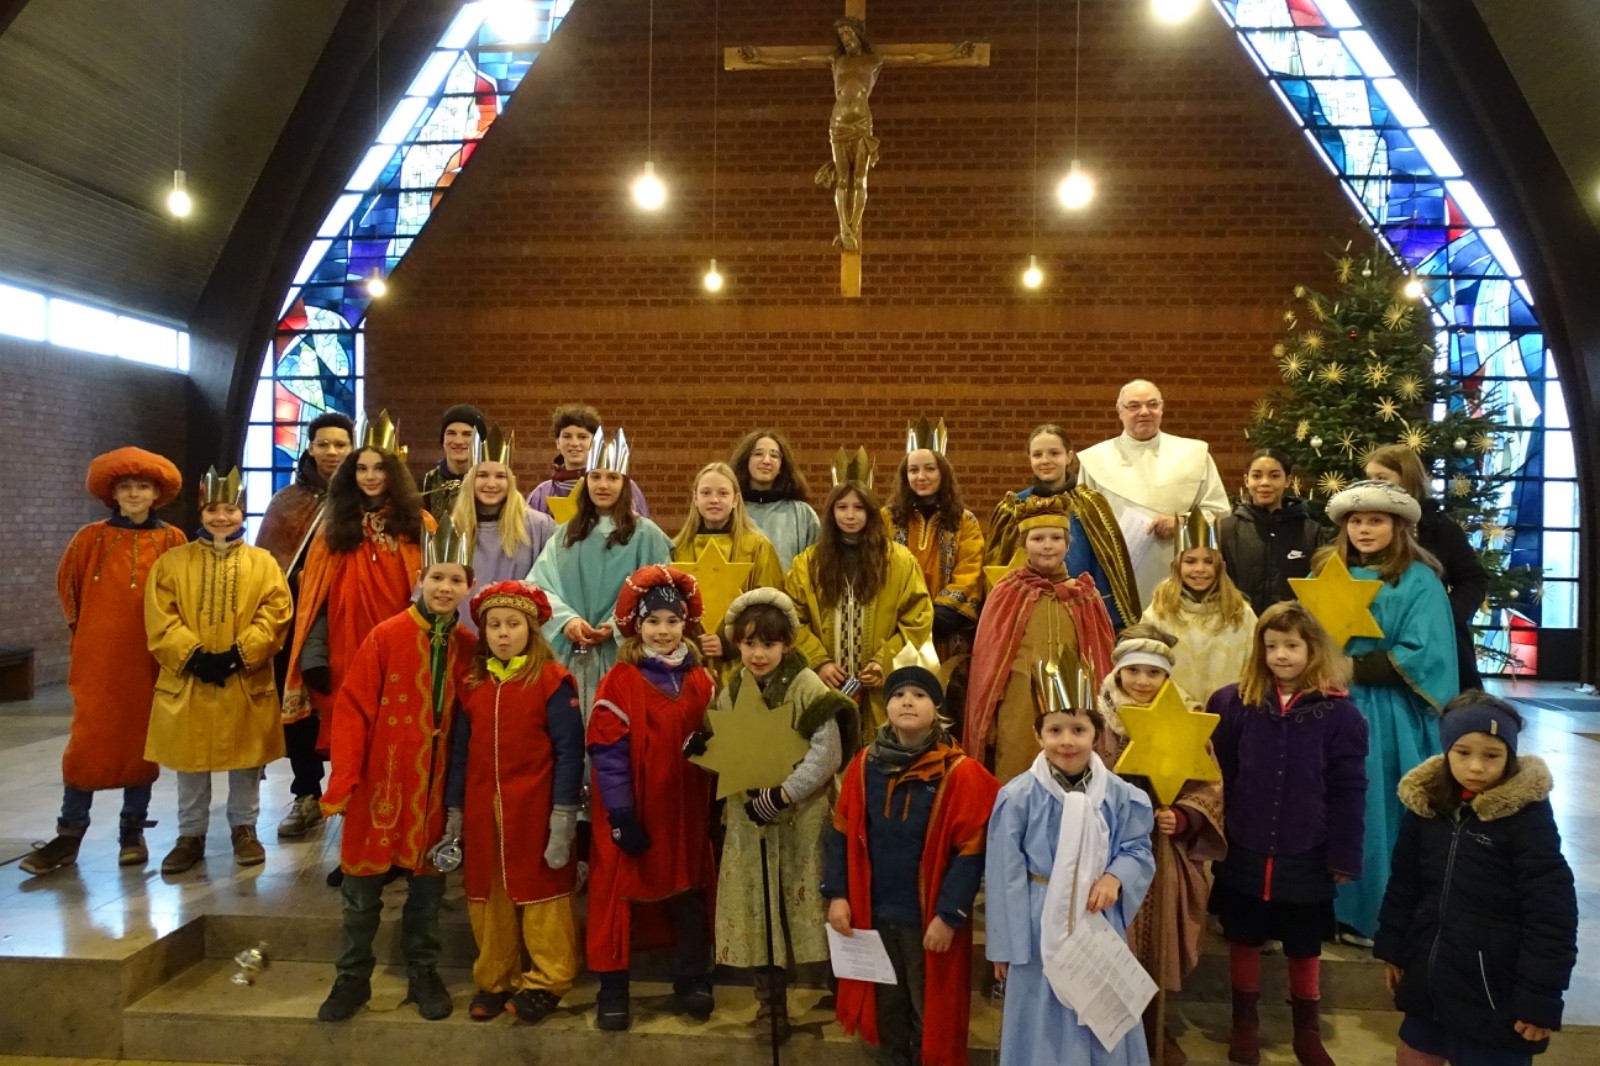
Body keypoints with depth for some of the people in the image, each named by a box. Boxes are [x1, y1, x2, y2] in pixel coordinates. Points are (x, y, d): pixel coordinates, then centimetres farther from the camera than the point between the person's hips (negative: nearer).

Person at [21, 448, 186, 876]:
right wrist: (85, 630, 15)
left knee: (142, 743, 8)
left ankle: (133, 832, 19)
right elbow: (68, 585, 15)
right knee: (87, 743, 2)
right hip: (97, 660, 0)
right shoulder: (91, 538, 1)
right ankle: (69, 835, 12)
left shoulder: (172, 541, -1)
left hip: (151, 661, 0)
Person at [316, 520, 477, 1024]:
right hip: (381, 782, -2)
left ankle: (423, 973, 30)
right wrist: (342, 778, -15)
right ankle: (352, 977, 28)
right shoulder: (385, 636, -9)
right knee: (363, 886, 11)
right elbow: (353, 709, -10)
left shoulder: (467, 647, 0)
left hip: (436, 787, 2)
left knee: (428, 882, 14)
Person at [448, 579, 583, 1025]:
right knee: (487, 897, 14)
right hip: (483, 810, 5)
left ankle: (546, 981, 19)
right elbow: (460, 751, 11)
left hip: (535, 809, -5)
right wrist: (453, 810, 8)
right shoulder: (473, 684, 9)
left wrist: (564, 814, -14)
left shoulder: (553, 680, -7)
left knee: (542, 894, 4)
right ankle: (494, 980, 29)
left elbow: (569, 751, -10)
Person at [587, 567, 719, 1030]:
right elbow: (607, 751, -15)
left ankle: (693, 982, 29)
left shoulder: (699, 680, 3)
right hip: (632, 810, -4)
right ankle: (612, 990, 18)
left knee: (689, 892, 13)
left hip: (685, 809, 4)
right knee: (619, 892, 5)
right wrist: (621, 813, -18)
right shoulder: (620, 681, -11)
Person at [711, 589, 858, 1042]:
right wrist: (701, 749, -12)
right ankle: (770, 1001, 24)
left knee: (804, 905, 1)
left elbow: (826, 755, -17)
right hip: (748, 818, 5)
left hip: (802, 819, -5)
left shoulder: (809, 688, -11)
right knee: (755, 909, 9)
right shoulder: (729, 692, 6)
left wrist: (780, 796, -20)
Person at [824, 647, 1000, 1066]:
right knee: (886, 1009, 20)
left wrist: (949, 916, -17)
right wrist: (837, 895, -3)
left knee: (931, 1016, 11)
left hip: (929, 917, -4)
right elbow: (842, 833, 4)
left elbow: (971, 852, -14)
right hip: (874, 912, 4)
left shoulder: (961, 773, -13)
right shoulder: (865, 765, -1)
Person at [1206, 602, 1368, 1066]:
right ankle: (1245, 1023, 34)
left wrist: (1344, 857, -7)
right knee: (1244, 941, 15)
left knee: (1305, 949, 15)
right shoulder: (1233, 703, -5)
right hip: (1243, 853, 1)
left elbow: (1349, 792, -6)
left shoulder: (1339, 713, -8)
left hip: (1307, 858, -1)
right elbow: (1215, 778, -1)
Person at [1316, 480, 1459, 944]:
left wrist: (1350, 668, -15)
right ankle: (1330, 907, 21)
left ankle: (1380, 918, 17)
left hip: (1389, 721, -4)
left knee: (1379, 815, 3)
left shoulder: (1419, 582, -4)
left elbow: (1422, 657, -12)